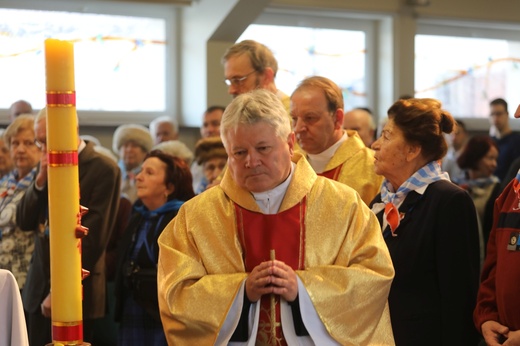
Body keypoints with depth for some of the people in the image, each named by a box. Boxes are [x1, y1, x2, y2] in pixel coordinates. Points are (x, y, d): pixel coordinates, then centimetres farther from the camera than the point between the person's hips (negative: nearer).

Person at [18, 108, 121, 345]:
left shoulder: (104, 170, -10)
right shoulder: (48, 165, 12)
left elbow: (93, 238, -14)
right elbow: (24, 222, 9)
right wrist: (40, 180, -6)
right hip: (39, 289, 6)